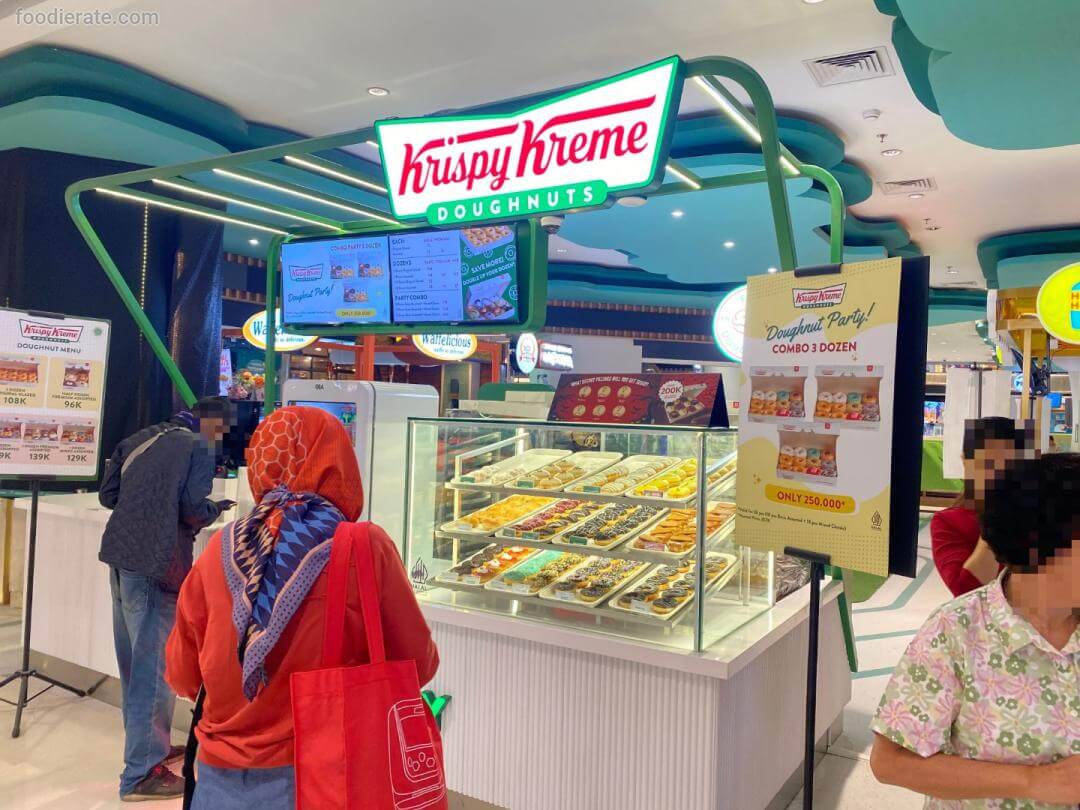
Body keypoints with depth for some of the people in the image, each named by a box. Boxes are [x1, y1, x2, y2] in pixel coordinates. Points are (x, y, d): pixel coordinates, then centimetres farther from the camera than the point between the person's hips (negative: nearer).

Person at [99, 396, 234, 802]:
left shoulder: (138, 440, 15)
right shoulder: (199, 447, -5)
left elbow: (108, 494, 15)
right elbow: (194, 509, -15)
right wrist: (215, 509, 5)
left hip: (120, 554, 8)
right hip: (156, 562, -8)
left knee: (134, 658, 18)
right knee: (156, 662, 0)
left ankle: (150, 744, 34)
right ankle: (142, 772, 7)